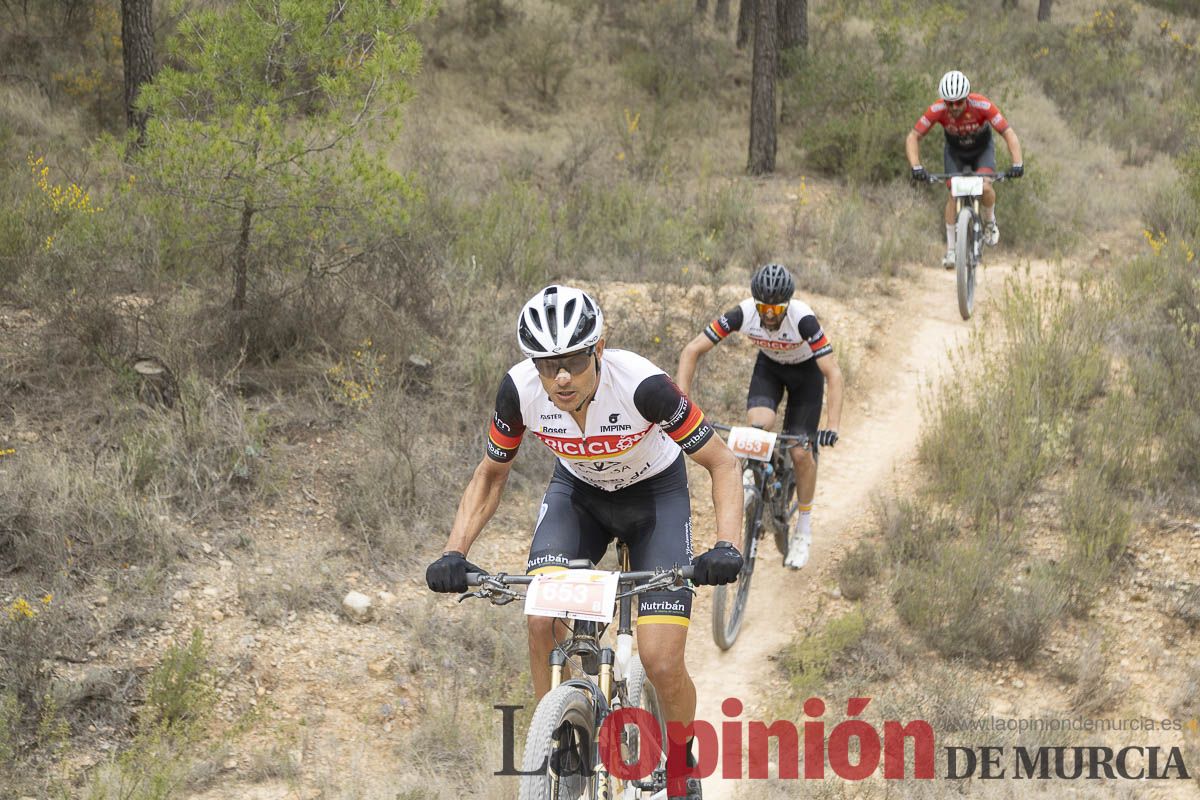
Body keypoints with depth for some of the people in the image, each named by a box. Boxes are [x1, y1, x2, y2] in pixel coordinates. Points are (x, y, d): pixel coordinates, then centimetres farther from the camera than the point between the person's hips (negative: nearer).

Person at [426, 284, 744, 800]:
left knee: (661, 662, -15)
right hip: (577, 491, 3)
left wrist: (727, 548, -38)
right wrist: (453, 554, -21)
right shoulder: (520, 390, -25)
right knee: (543, 620, -24)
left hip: (655, 492, -3)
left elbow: (723, 465, -23)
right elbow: (490, 475, -7)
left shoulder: (642, 385, -35)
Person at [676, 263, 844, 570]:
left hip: (805, 372, -2)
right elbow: (692, 351, -27)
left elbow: (834, 374, -39)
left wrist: (832, 427, -49)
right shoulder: (742, 314, -32)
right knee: (758, 428, -26)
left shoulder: (803, 320, -38)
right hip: (769, 366, 2)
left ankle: (804, 528, 12)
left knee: (800, 452, -9)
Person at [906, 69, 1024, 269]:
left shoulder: (982, 106, -36)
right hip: (955, 151, 1)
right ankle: (951, 249, -4)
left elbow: (1009, 134, -34)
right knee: (954, 193, -16)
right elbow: (913, 137, -26)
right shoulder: (937, 110, -32)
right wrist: (916, 167, -40)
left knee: (985, 187, -25)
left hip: (982, 149, -1)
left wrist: (1017, 164, -47)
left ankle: (990, 222, 7)